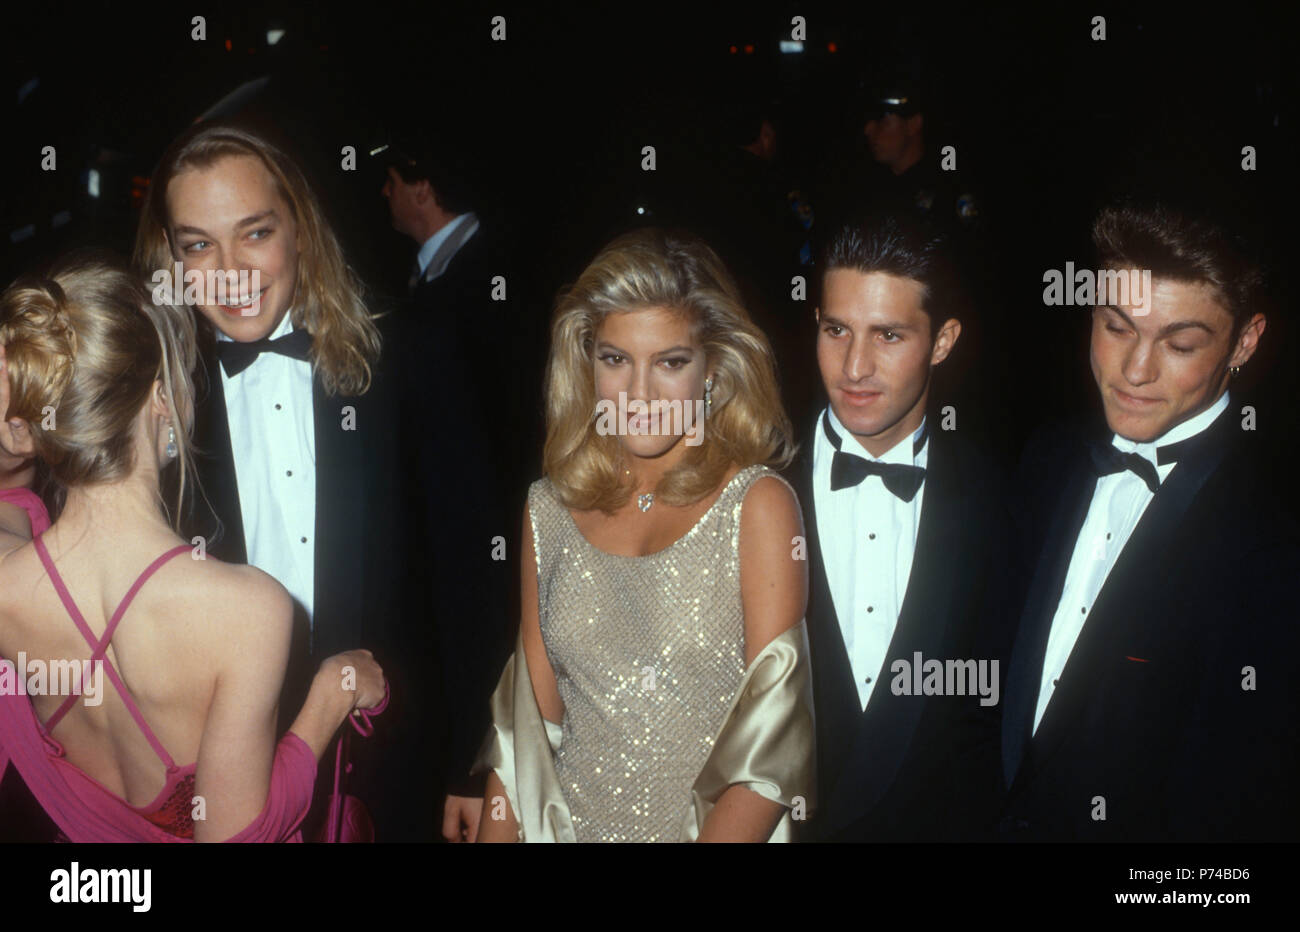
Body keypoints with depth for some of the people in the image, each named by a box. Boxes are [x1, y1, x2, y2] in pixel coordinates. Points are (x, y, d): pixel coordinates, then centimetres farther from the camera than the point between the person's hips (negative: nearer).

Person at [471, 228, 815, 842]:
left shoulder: (757, 506, -3)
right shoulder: (549, 509, 9)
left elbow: (771, 746, -8)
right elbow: (526, 722, 12)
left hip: (714, 831, -3)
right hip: (571, 826, 3)